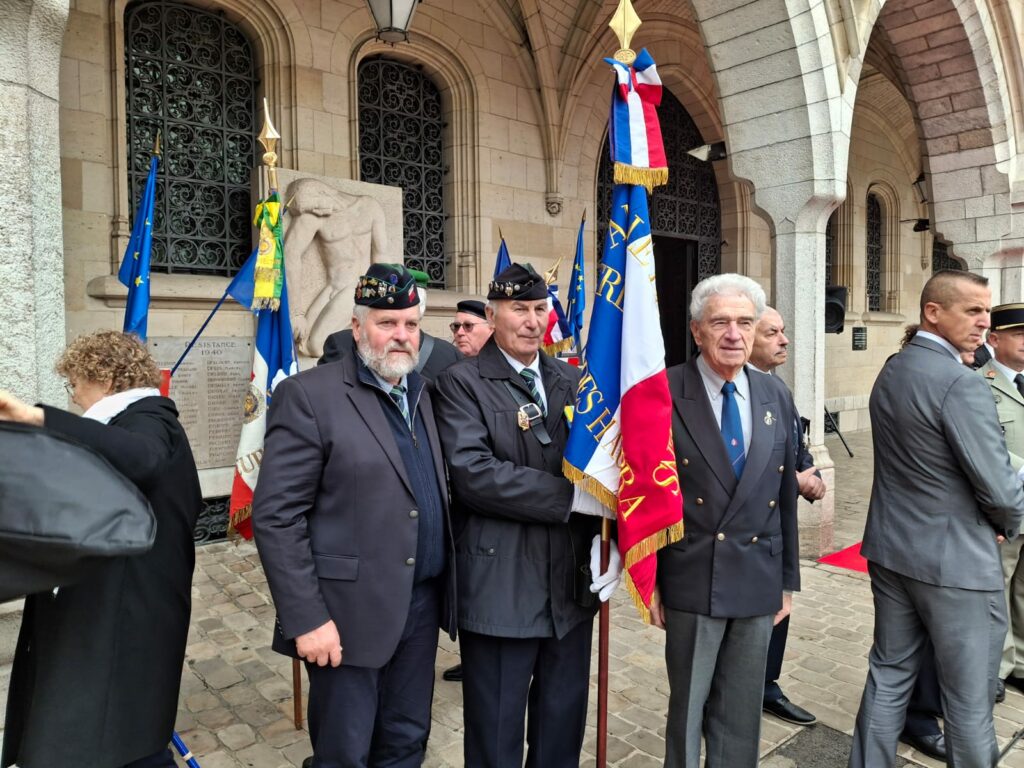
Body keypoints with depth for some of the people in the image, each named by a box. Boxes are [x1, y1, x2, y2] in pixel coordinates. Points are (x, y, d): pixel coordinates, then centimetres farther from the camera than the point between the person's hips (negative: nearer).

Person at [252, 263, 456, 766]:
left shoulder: (422, 395, 9)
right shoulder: (309, 395, -12)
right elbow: (276, 517, -15)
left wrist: (444, 587, 7)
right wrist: (306, 617, -17)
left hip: (422, 602, 6)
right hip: (351, 610, -6)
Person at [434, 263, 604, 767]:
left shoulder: (572, 381, 10)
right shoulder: (462, 383, -8)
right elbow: (473, 474, -21)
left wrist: (606, 533, -9)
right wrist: (571, 497, -20)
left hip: (572, 584, 5)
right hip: (500, 589, -5)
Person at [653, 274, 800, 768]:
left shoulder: (775, 398, 5)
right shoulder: (665, 394, -11)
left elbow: (786, 496, 9)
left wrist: (788, 579, 11)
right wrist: (648, 578, -7)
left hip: (760, 581, 4)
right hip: (692, 579, -4)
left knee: (741, 711, 18)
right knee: (688, 707, 13)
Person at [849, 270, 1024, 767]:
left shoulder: (890, 372, 6)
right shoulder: (961, 384, -20)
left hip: (890, 548, 8)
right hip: (954, 559, -8)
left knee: (889, 672, 17)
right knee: (969, 698, 9)